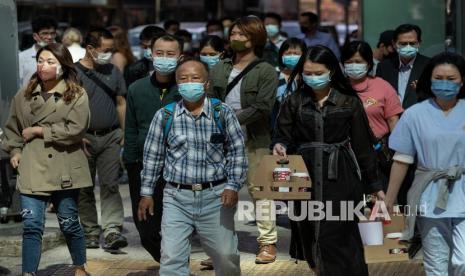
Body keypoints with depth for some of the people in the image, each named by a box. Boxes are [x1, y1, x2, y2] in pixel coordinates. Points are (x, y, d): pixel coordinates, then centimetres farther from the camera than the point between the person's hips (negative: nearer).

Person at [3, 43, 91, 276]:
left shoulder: (77, 95, -2)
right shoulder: (24, 95, 10)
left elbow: (75, 130, -13)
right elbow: (11, 128, 21)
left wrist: (39, 130, -10)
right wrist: (14, 151, 5)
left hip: (63, 170, -2)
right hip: (32, 169, 2)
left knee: (69, 223, 10)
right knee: (31, 225, -6)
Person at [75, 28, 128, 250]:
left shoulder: (113, 71, 12)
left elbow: (121, 103, 15)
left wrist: (125, 132, 7)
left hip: (111, 136, 2)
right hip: (85, 138, -2)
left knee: (110, 184, -8)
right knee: (85, 189, 5)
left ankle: (112, 229, -13)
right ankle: (90, 231, 14)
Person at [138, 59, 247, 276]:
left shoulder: (223, 113, 0)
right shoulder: (164, 116, 1)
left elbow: (237, 152, 5)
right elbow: (152, 157, 10)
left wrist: (233, 186, -4)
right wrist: (146, 193, 8)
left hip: (215, 196, 0)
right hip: (177, 197, 0)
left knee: (226, 256, 9)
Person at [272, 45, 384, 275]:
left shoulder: (349, 103, 2)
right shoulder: (293, 103, 7)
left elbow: (362, 146, 4)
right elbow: (283, 136, 8)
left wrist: (374, 184, 5)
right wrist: (279, 146, -17)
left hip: (339, 178, -2)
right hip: (304, 178, 2)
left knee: (334, 239, -7)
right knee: (309, 237, 4)